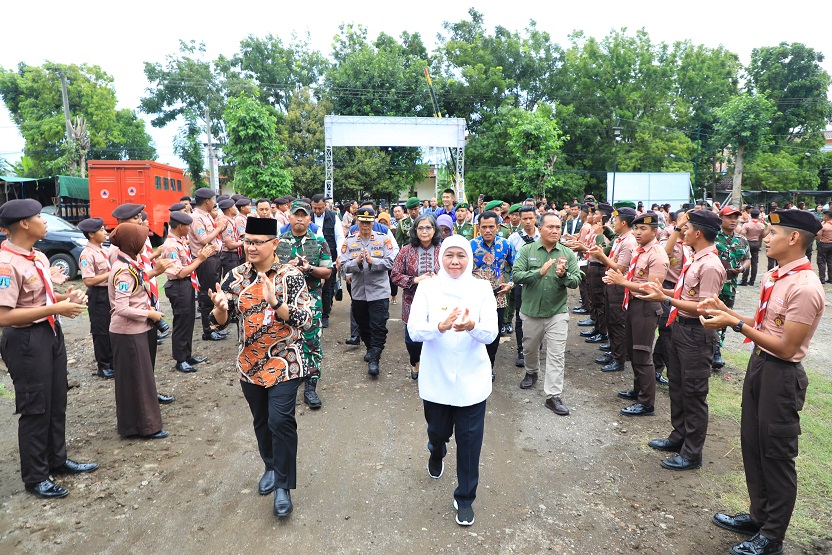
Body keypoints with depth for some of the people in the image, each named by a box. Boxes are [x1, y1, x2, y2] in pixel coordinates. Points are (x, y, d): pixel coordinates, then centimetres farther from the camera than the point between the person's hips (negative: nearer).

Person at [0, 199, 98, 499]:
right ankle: (35, 477, 23)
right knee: (35, 409, 5)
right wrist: (55, 309, -24)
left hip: (51, 333, 9)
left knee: (56, 402, 19)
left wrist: (65, 297, 0)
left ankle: (57, 459, 37)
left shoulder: (39, 257, 7)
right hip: (26, 341, -9)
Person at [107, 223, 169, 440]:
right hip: (128, 333, -9)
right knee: (136, 379, 3)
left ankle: (135, 422, 33)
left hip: (137, 329, 9)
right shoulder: (124, 271, -21)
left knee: (140, 377, 19)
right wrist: (150, 314, -16)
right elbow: (122, 309, -27)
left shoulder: (130, 263, 7)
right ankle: (144, 425, 15)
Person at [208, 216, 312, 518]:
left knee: (280, 421, -8)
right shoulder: (236, 275, 0)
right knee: (261, 421, 18)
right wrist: (220, 307, -24)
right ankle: (271, 467, 42)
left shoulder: (292, 276, -11)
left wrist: (275, 302, -33)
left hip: (284, 364, -4)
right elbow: (220, 322, 0)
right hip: (250, 364, 4)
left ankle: (283, 486, 9)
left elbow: (305, 320, -18)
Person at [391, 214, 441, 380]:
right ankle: (415, 363, 41)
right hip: (412, 303, 1)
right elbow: (395, 275, -2)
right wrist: (415, 280, -15)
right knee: (412, 339, 10)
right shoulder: (406, 251, -3)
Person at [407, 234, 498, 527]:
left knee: (469, 439, 4)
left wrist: (472, 326, -32)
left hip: (471, 379, 0)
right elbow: (414, 330, -12)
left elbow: (491, 333, -10)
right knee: (438, 431, 17)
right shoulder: (427, 288, -5)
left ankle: (465, 498, 26)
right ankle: (436, 455, 55)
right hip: (436, 378, 1)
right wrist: (439, 327, -33)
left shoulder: (481, 288, -4)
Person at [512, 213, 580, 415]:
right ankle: (531, 372, 49)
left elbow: (576, 281, -7)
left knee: (556, 355, -2)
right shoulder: (527, 250, -5)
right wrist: (540, 272, -29)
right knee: (530, 348, 20)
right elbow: (516, 275, -15)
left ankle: (553, 396, 5)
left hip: (557, 312, 0)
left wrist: (563, 275, -28)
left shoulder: (568, 253, -2)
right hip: (531, 310, 1)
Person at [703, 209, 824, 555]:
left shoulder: (805, 288, -22)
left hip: (781, 375, -9)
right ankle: (759, 516, 40)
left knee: (776, 455, 7)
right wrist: (727, 311, 5)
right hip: (759, 364, 9)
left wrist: (736, 324, -23)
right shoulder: (774, 277, 5)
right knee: (752, 444, 20)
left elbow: (785, 347, -23)